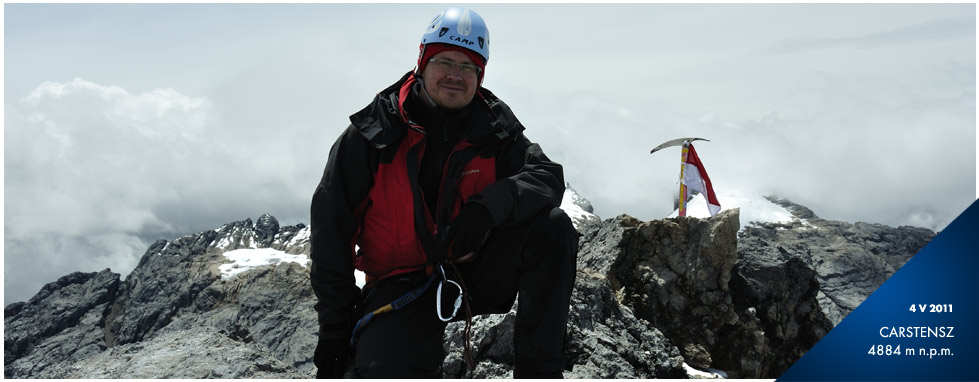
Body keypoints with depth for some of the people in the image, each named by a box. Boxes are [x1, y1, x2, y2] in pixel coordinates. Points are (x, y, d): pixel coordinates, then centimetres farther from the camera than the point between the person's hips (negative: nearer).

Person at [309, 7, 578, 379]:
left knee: (552, 226, -22)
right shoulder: (373, 132, -7)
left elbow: (547, 176, -11)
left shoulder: (494, 127, 0)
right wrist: (334, 325, -5)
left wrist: (491, 204, -33)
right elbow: (330, 228, -5)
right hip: (402, 285, -3)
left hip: (478, 271, 3)